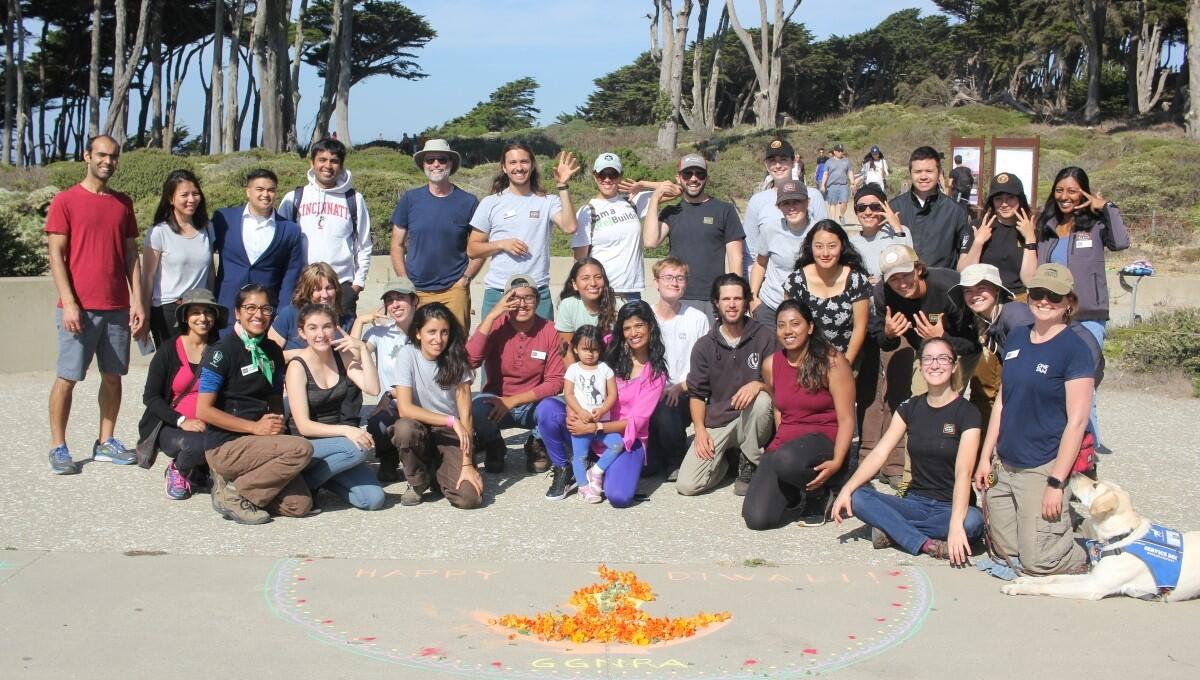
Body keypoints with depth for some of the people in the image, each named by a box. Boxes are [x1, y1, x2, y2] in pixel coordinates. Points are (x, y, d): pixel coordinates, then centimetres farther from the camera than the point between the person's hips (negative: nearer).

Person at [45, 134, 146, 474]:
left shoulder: (123, 203, 12)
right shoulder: (65, 201, -1)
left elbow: (131, 255, 12)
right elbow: (56, 255, -5)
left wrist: (138, 302, 4)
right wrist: (69, 303, -13)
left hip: (118, 308, 5)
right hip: (79, 307, -4)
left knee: (113, 375, 7)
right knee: (67, 377, -2)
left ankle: (106, 442, 16)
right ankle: (58, 448, 4)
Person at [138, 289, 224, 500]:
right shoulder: (168, 351, -1)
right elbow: (150, 397, -3)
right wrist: (181, 421, -17)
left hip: (208, 427, 3)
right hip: (171, 427, -2)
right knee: (199, 444, -35)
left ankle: (199, 470, 5)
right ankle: (177, 470, 1)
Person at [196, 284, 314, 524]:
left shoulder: (272, 351, 12)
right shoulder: (222, 351, -9)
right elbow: (203, 410, -13)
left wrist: (278, 422, -4)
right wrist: (255, 427, -16)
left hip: (259, 444, 7)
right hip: (225, 446, -7)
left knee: (300, 505, -10)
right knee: (301, 449, -27)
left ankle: (237, 482, 10)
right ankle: (233, 494, -12)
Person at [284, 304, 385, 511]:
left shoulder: (342, 355, 2)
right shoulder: (297, 366, -13)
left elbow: (372, 388, -10)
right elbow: (303, 426, -18)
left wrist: (362, 349, -17)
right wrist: (345, 430, -30)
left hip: (335, 444, 5)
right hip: (304, 446, -5)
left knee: (373, 499, -14)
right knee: (357, 448, -33)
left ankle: (321, 476, 8)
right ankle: (304, 484, -14)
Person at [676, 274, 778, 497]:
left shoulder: (764, 337, -3)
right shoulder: (704, 346, 4)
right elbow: (696, 393, 6)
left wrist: (759, 384, -25)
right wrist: (700, 430, -9)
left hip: (750, 421, -1)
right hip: (716, 423, 1)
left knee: (762, 400, -37)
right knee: (686, 485, -18)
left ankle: (749, 464, -11)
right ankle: (726, 457, 15)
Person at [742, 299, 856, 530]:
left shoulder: (832, 362, -7)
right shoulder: (770, 365, 7)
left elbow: (846, 419, -11)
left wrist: (837, 462, -25)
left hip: (824, 441, -4)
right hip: (784, 444, 4)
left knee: (787, 460, -41)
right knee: (757, 519, -18)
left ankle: (818, 493, -4)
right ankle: (793, 490, 17)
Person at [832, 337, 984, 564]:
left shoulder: (966, 412, -8)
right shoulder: (910, 408, 7)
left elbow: (963, 472, -21)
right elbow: (879, 453, -2)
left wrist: (955, 524, -35)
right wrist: (847, 489, -18)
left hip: (952, 506, -4)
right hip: (915, 502, 4)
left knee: (972, 522, -38)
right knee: (857, 498, -20)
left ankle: (891, 530, -23)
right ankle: (927, 543, -27)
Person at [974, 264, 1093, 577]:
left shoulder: (1075, 349, -11)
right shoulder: (1016, 338, 8)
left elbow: (1077, 420, -14)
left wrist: (1056, 482, -17)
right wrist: (986, 457, 10)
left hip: (1043, 469, -6)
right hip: (1004, 465, 7)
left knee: (1037, 561, -7)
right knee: (1007, 550, 10)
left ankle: (1088, 542, 18)